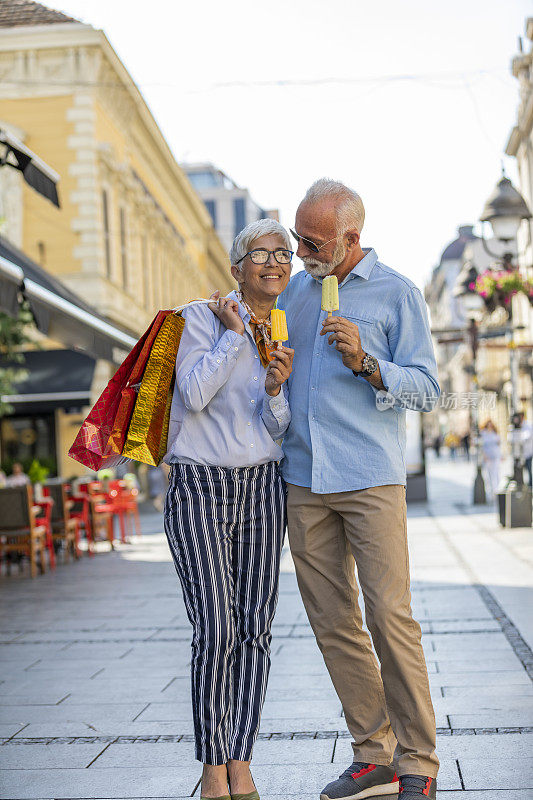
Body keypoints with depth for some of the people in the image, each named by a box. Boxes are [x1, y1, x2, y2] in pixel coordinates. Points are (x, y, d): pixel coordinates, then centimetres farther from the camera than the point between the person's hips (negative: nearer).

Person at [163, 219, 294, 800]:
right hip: (200, 485, -4)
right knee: (215, 629, -10)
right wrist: (233, 335, -12)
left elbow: (276, 430, 6)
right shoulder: (203, 318, -4)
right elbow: (193, 396, -17)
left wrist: (275, 390, -14)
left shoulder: (282, 338, 10)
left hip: (262, 487, 5)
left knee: (255, 627, 2)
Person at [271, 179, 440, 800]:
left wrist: (364, 363, -17)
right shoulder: (293, 290, 16)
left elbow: (427, 388, -2)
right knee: (333, 622, 5)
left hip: (371, 480, -5)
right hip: (302, 480, 5)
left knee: (390, 617, -8)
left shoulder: (397, 293, 1)